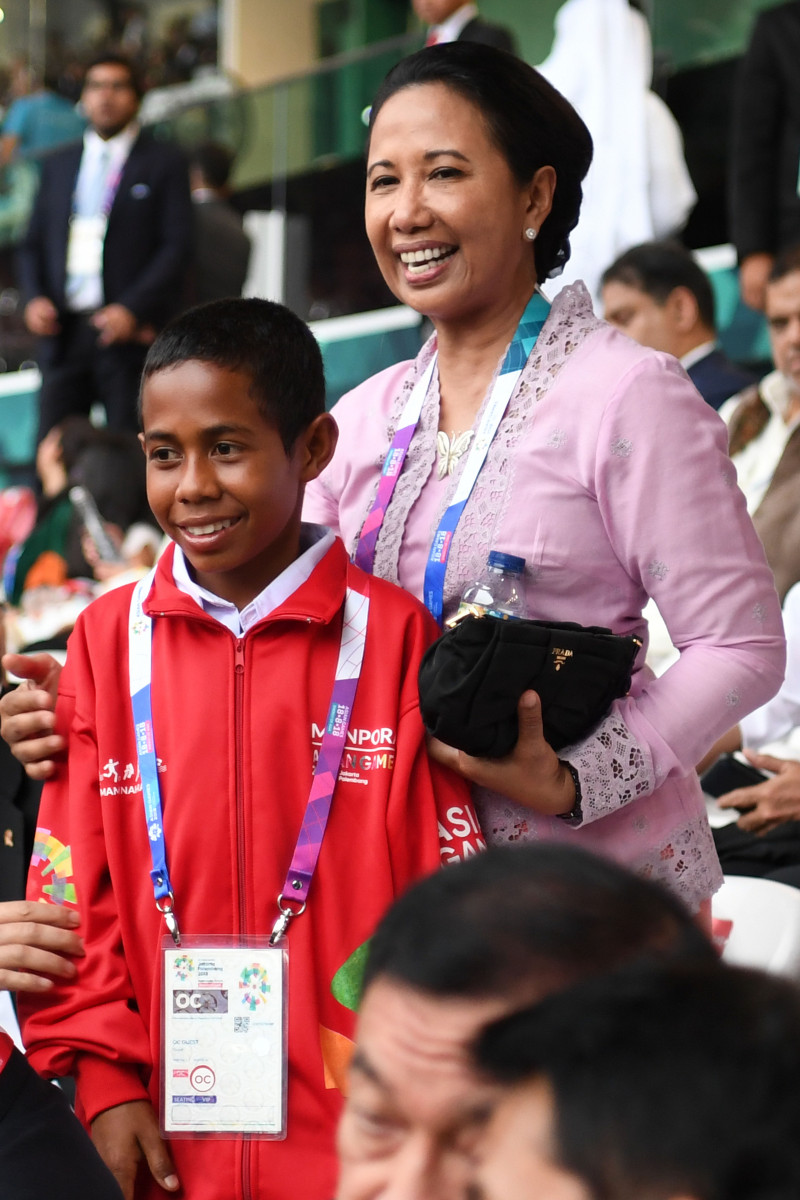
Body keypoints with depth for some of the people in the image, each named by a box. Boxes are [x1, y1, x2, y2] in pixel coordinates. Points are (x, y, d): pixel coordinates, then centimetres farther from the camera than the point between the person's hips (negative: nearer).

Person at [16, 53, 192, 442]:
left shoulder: (163, 162, 5)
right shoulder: (59, 165, 19)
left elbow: (177, 246, -3)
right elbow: (33, 244, 18)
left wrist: (132, 310, -15)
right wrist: (34, 298, -1)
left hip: (129, 333, -4)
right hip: (62, 331, 4)